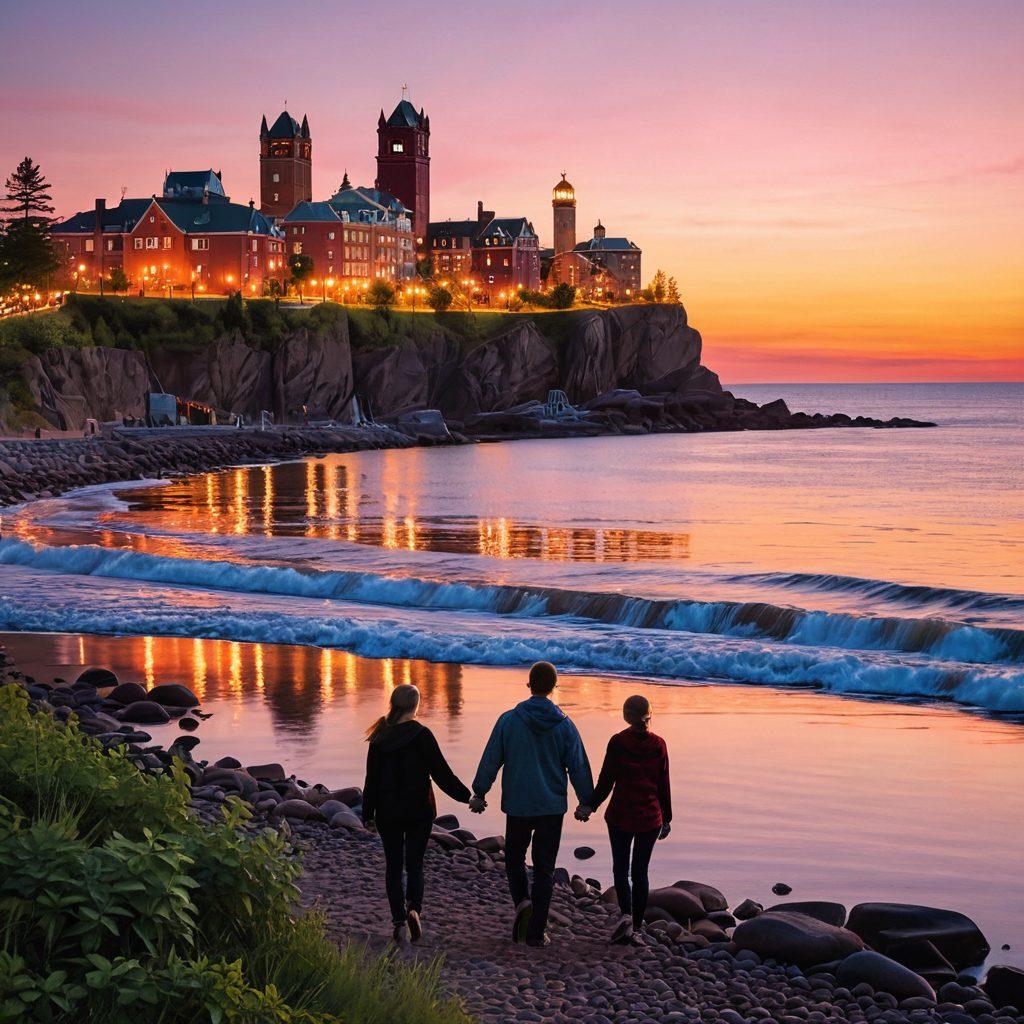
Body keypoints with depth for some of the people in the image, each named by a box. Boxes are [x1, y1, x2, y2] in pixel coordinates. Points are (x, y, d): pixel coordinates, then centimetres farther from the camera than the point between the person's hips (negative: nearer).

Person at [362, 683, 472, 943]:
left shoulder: (380, 738, -2)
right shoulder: (421, 734, -11)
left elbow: (372, 778, 2)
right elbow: (441, 772, -11)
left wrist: (368, 814, 10)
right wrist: (466, 796, 0)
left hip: (388, 812, 2)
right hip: (418, 810, -2)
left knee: (393, 865, 10)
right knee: (415, 863, 9)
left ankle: (399, 920, 3)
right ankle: (414, 907, -14)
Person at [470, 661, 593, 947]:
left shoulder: (509, 720, -7)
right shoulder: (564, 725, -4)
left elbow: (490, 760, -2)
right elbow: (579, 767, 0)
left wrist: (479, 794, 9)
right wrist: (587, 802, 12)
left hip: (517, 805, -1)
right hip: (552, 806, 1)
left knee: (514, 858, 18)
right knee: (544, 868, 6)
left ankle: (522, 902, -7)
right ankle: (536, 931, 4)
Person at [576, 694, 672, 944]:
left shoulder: (617, 742, -9)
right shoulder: (658, 744, -2)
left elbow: (606, 781, -8)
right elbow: (664, 785, 2)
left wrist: (590, 806, 3)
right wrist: (667, 818, 11)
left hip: (620, 815, -2)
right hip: (650, 818, 2)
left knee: (621, 869, 8)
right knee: (640, 871, 11)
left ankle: (626, 914, -15)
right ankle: (636, 924, 13)